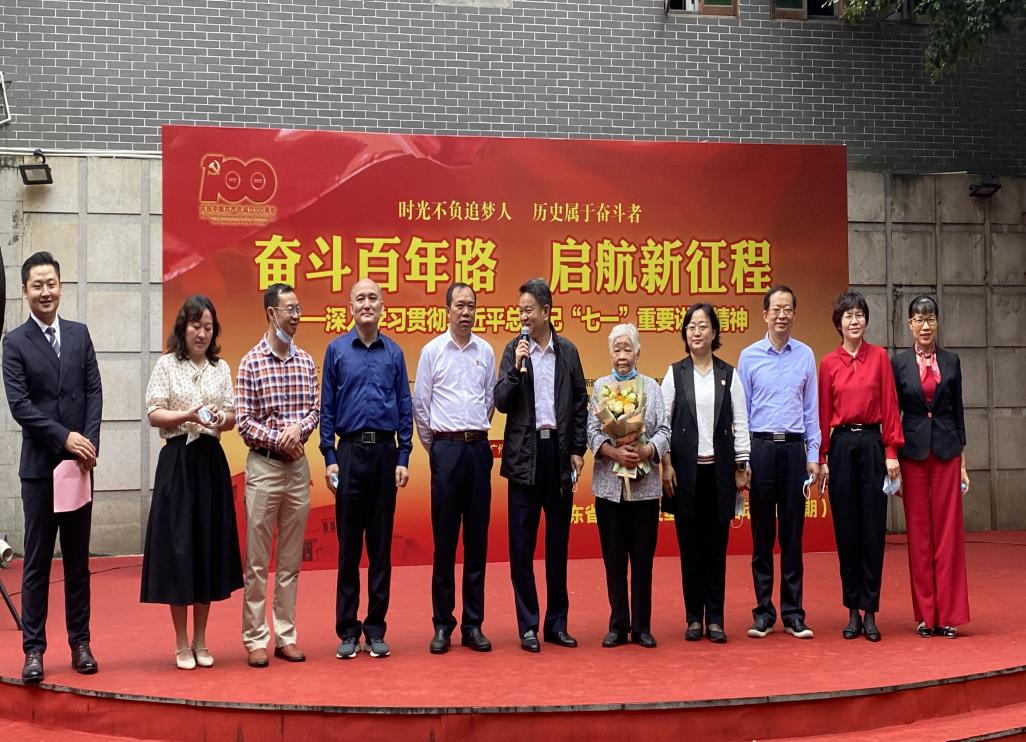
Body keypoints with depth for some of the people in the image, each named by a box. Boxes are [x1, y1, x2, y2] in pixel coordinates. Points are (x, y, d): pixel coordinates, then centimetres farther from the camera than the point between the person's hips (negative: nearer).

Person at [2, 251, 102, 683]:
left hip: (80, 462, 3)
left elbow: (94, 392, 5)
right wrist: (65, 439, -16)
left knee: (78, 560, 9)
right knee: (37, 562, 1)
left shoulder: (79, 334, 9)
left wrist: (89, 442, -9)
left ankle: (80, 643, 16)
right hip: (39, 466, -3)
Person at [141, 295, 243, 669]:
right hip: (178, 461, -3)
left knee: (210, 546, 6)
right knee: (178, 547, -3)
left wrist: (220, 417, -12)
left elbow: (232, 417, 9)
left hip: (212, 461, 4)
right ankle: (182, 644, 7)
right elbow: (154, 414, -5)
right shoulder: (167, 365, 1)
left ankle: (201, 641, 17)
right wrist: (188, 416, -20)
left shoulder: (221, 368, 11)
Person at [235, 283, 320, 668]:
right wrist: (278, 440, -15)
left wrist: (299, 426, -13)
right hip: (264, 465, -4)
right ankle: (256, 639, 7)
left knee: (291, 559, 9)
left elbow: (315, 408, 6)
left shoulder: (306, 361, 8)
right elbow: (243, 421, -8)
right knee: (257, 560, 0)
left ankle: (286, 635, 17)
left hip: (298, 466, 4)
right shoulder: (251, 363, -5)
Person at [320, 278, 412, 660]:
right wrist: (329, 458, -3)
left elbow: (405, 408, 8)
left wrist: (403, 457, 0)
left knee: (381, 545, 5)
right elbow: (326, 408, 3)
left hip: (385, 453, 1)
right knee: (349, 546, 2)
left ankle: (376, 628, 13)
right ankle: (347, 630, 10)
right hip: (350, 452, -1)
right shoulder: (336, 350, 4)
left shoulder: (394, 352, 8)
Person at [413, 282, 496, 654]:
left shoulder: (486, 351, 8)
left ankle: (473, 624, 11)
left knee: (477, 539, 4)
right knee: (444, 539, 0)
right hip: (446, 449, -2)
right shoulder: (432, 350, 1)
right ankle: (442, 624, 7)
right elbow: (420, 404, 5)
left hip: (478, 448, 2)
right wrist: (433, 445, 8)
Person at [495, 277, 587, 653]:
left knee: (558, 543, 9)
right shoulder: (514, 350, 1)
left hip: (560, 452, 2)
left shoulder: (568, 351, 6)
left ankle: (557, 623, 18)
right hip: (525, 453, -2)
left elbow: (580, 402, 10)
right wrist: (516, 368, -17)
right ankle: (528, 626, 9)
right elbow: (501, 402, -3)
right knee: (522, 545, 1)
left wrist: (578, 449, 5)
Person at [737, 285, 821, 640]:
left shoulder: (805, 355, 6)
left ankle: (793, 613, 10)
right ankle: (763, 612, 10)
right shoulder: (749, 356, 3)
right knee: (762, 533, 3)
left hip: (794, 448, 1)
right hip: (760, 447, -1)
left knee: (793, 533, 4)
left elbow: (811, 408, 8)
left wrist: (813, 455, 4)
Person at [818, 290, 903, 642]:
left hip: (872, 443, -1)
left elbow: (890, 405, 1)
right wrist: (822, 459, 2)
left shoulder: (879, 356, 3)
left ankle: (870, 612, 7)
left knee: (873, 529, 0)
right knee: (846, 530, 4)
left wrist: (891, 451, -4)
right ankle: (853, 612, 13)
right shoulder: (829, 363, 4)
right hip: (841, 445, 1)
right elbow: (824, 413, 5)